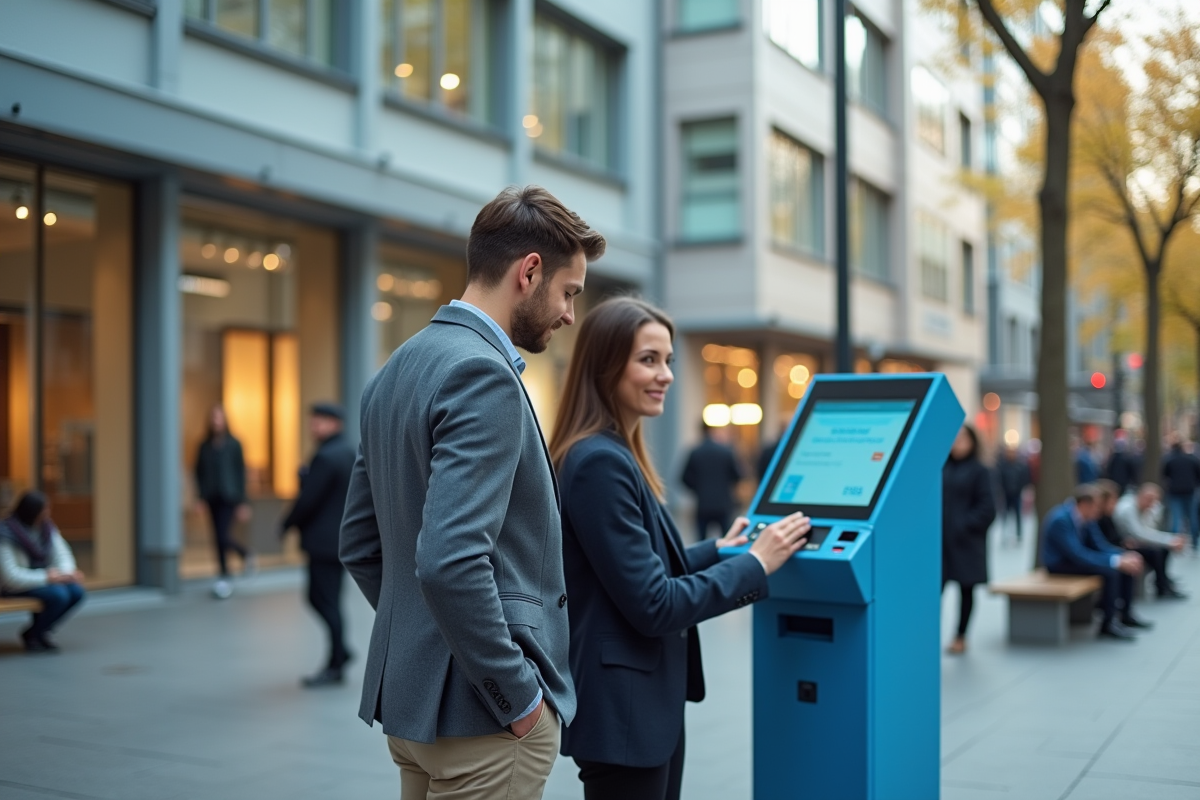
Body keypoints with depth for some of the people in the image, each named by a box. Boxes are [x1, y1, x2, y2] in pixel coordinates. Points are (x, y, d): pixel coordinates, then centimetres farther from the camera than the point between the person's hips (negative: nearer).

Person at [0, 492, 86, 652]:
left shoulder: (47, 528, 1)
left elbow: (62, 554, 3)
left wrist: (67, 571, -20)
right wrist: (46, 577, -27)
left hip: (42, 579, 7)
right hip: (15, 587, -7)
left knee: (76, 591, -18)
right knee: (58, 594, -30)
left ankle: (43, 630, 5)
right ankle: (32, 635, -3)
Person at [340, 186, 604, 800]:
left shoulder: (397, 371, 10)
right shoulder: (484, 373, -18)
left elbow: (358, 545, 15)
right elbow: (450, 562, -28)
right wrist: (520, 697, -18)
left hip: (409, 694, 9)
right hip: (481, 710, -9)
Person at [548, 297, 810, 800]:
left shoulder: (616, 454, 11)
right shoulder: (600, 461, -21)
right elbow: (651, 605, -22)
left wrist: (717, 549, 16)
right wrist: (755, 565, -15)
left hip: (647, 702, 10)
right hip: (622, 709, -10)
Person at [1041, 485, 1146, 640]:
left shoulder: (1086, 517, -4)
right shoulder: (1060, 520, -30)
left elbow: (1099, 545, 2)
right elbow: (1078, 555, -33)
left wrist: (1124, 556, -16)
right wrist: (1116, 562, -34)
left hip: (1077, 556, 9)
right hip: (1060, 564, -9)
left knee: (1127, 564, 2)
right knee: (1111, 570, -26)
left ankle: (1126, 615, 10)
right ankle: (1108, 623, -15)